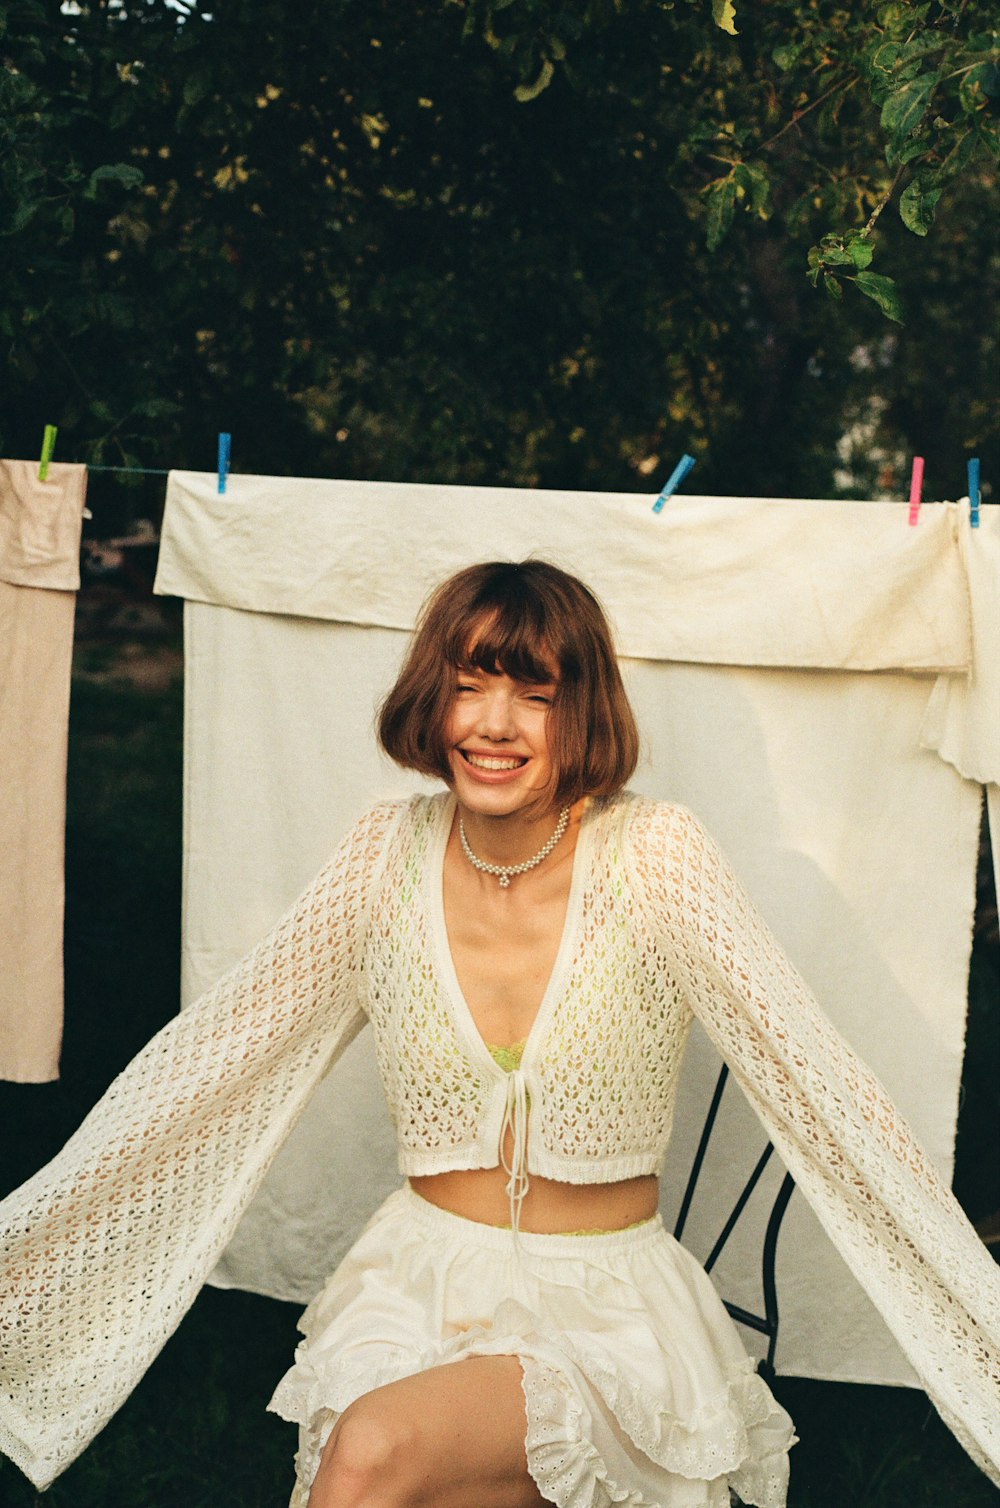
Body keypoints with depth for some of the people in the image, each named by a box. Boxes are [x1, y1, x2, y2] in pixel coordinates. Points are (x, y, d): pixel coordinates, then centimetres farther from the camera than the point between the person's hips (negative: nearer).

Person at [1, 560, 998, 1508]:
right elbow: (207, 1058, 3)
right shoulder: (391, 855, -3)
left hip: (609, 1310, -3)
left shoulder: (652, 854, -12)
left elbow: (810, 1078, -15)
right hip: (417, 1288, 3)